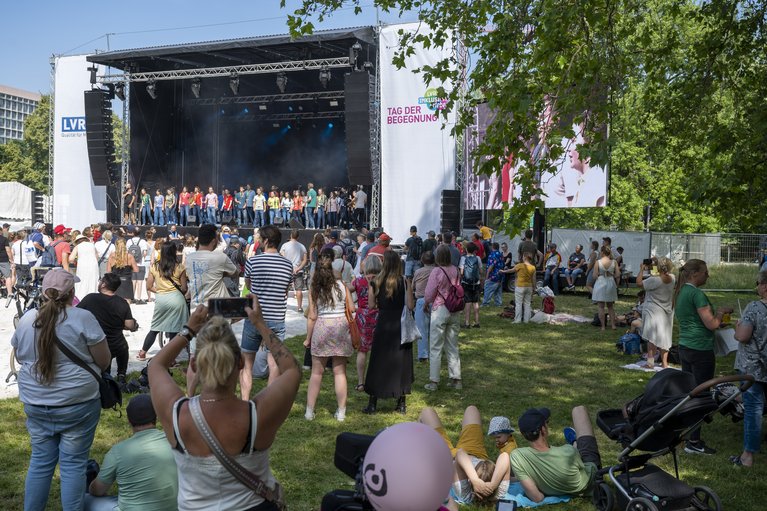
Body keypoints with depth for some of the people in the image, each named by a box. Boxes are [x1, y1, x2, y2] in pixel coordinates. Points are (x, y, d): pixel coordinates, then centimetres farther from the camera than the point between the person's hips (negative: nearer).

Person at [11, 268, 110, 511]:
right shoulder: (83, 318, -14)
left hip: (36, 404, 5)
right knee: (73, 464, 4)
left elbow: (19, 357, 17)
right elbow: (104, 361, -8)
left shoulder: (26, 319, 1)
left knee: (40, 461, 16)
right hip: (77, 404, -4)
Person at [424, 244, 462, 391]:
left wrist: (425, 305, 8)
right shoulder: (455, 270, -1)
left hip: (440, 311, -5)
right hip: (455, 311, 5)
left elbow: (429, 294, -11)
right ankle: (456, 379, 19)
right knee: (453, 346, 15)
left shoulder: (437, 272, -15)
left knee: (435, 348, 4)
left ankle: (433, 382, 8)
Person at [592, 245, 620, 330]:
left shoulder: (598, 262, -11)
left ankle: (603, 326, 4)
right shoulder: (613, 262, -3)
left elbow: (595, 275, -10)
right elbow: (618, 275, -3)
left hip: (600, 283, -3)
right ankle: (613, 324, 14)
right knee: (610, 306, 18)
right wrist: (616, 284, 12)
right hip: (611, 283, 3)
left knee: (601, 307, 4)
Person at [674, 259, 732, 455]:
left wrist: (716, 318, 16)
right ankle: (693, 442, 3)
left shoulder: (679, 292, 11)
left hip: (684, 348, 9)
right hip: (701, 350, -9)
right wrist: (721, 312, -1)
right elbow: (711, 324, -18)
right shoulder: (697, 294, -17)